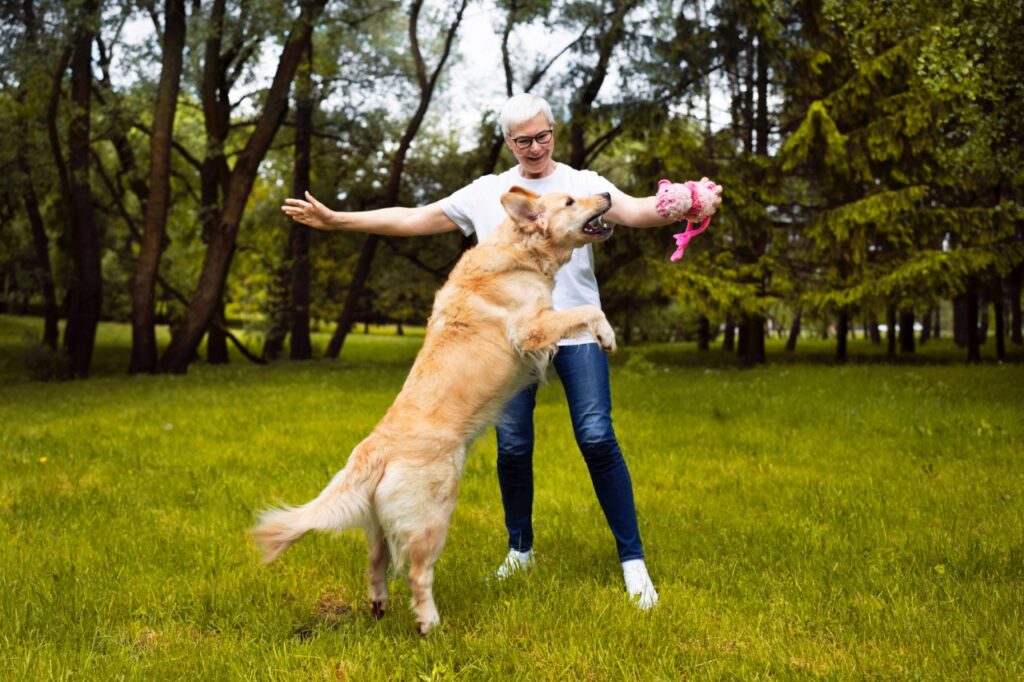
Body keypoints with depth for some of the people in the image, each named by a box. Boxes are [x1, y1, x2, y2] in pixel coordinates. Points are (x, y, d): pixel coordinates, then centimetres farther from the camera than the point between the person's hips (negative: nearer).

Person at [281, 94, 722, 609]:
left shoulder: (582, 184, 3)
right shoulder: (485, 193, 11)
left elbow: (633, 211, -16)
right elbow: (411, 220, 13)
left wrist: (684, 206, -37)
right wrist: (336, 220, 8)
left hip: (576, 332, -3)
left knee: (597, 439, -11)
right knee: (513, 447, 5)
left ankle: (632, 559, -2)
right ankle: (520, 549, 25)